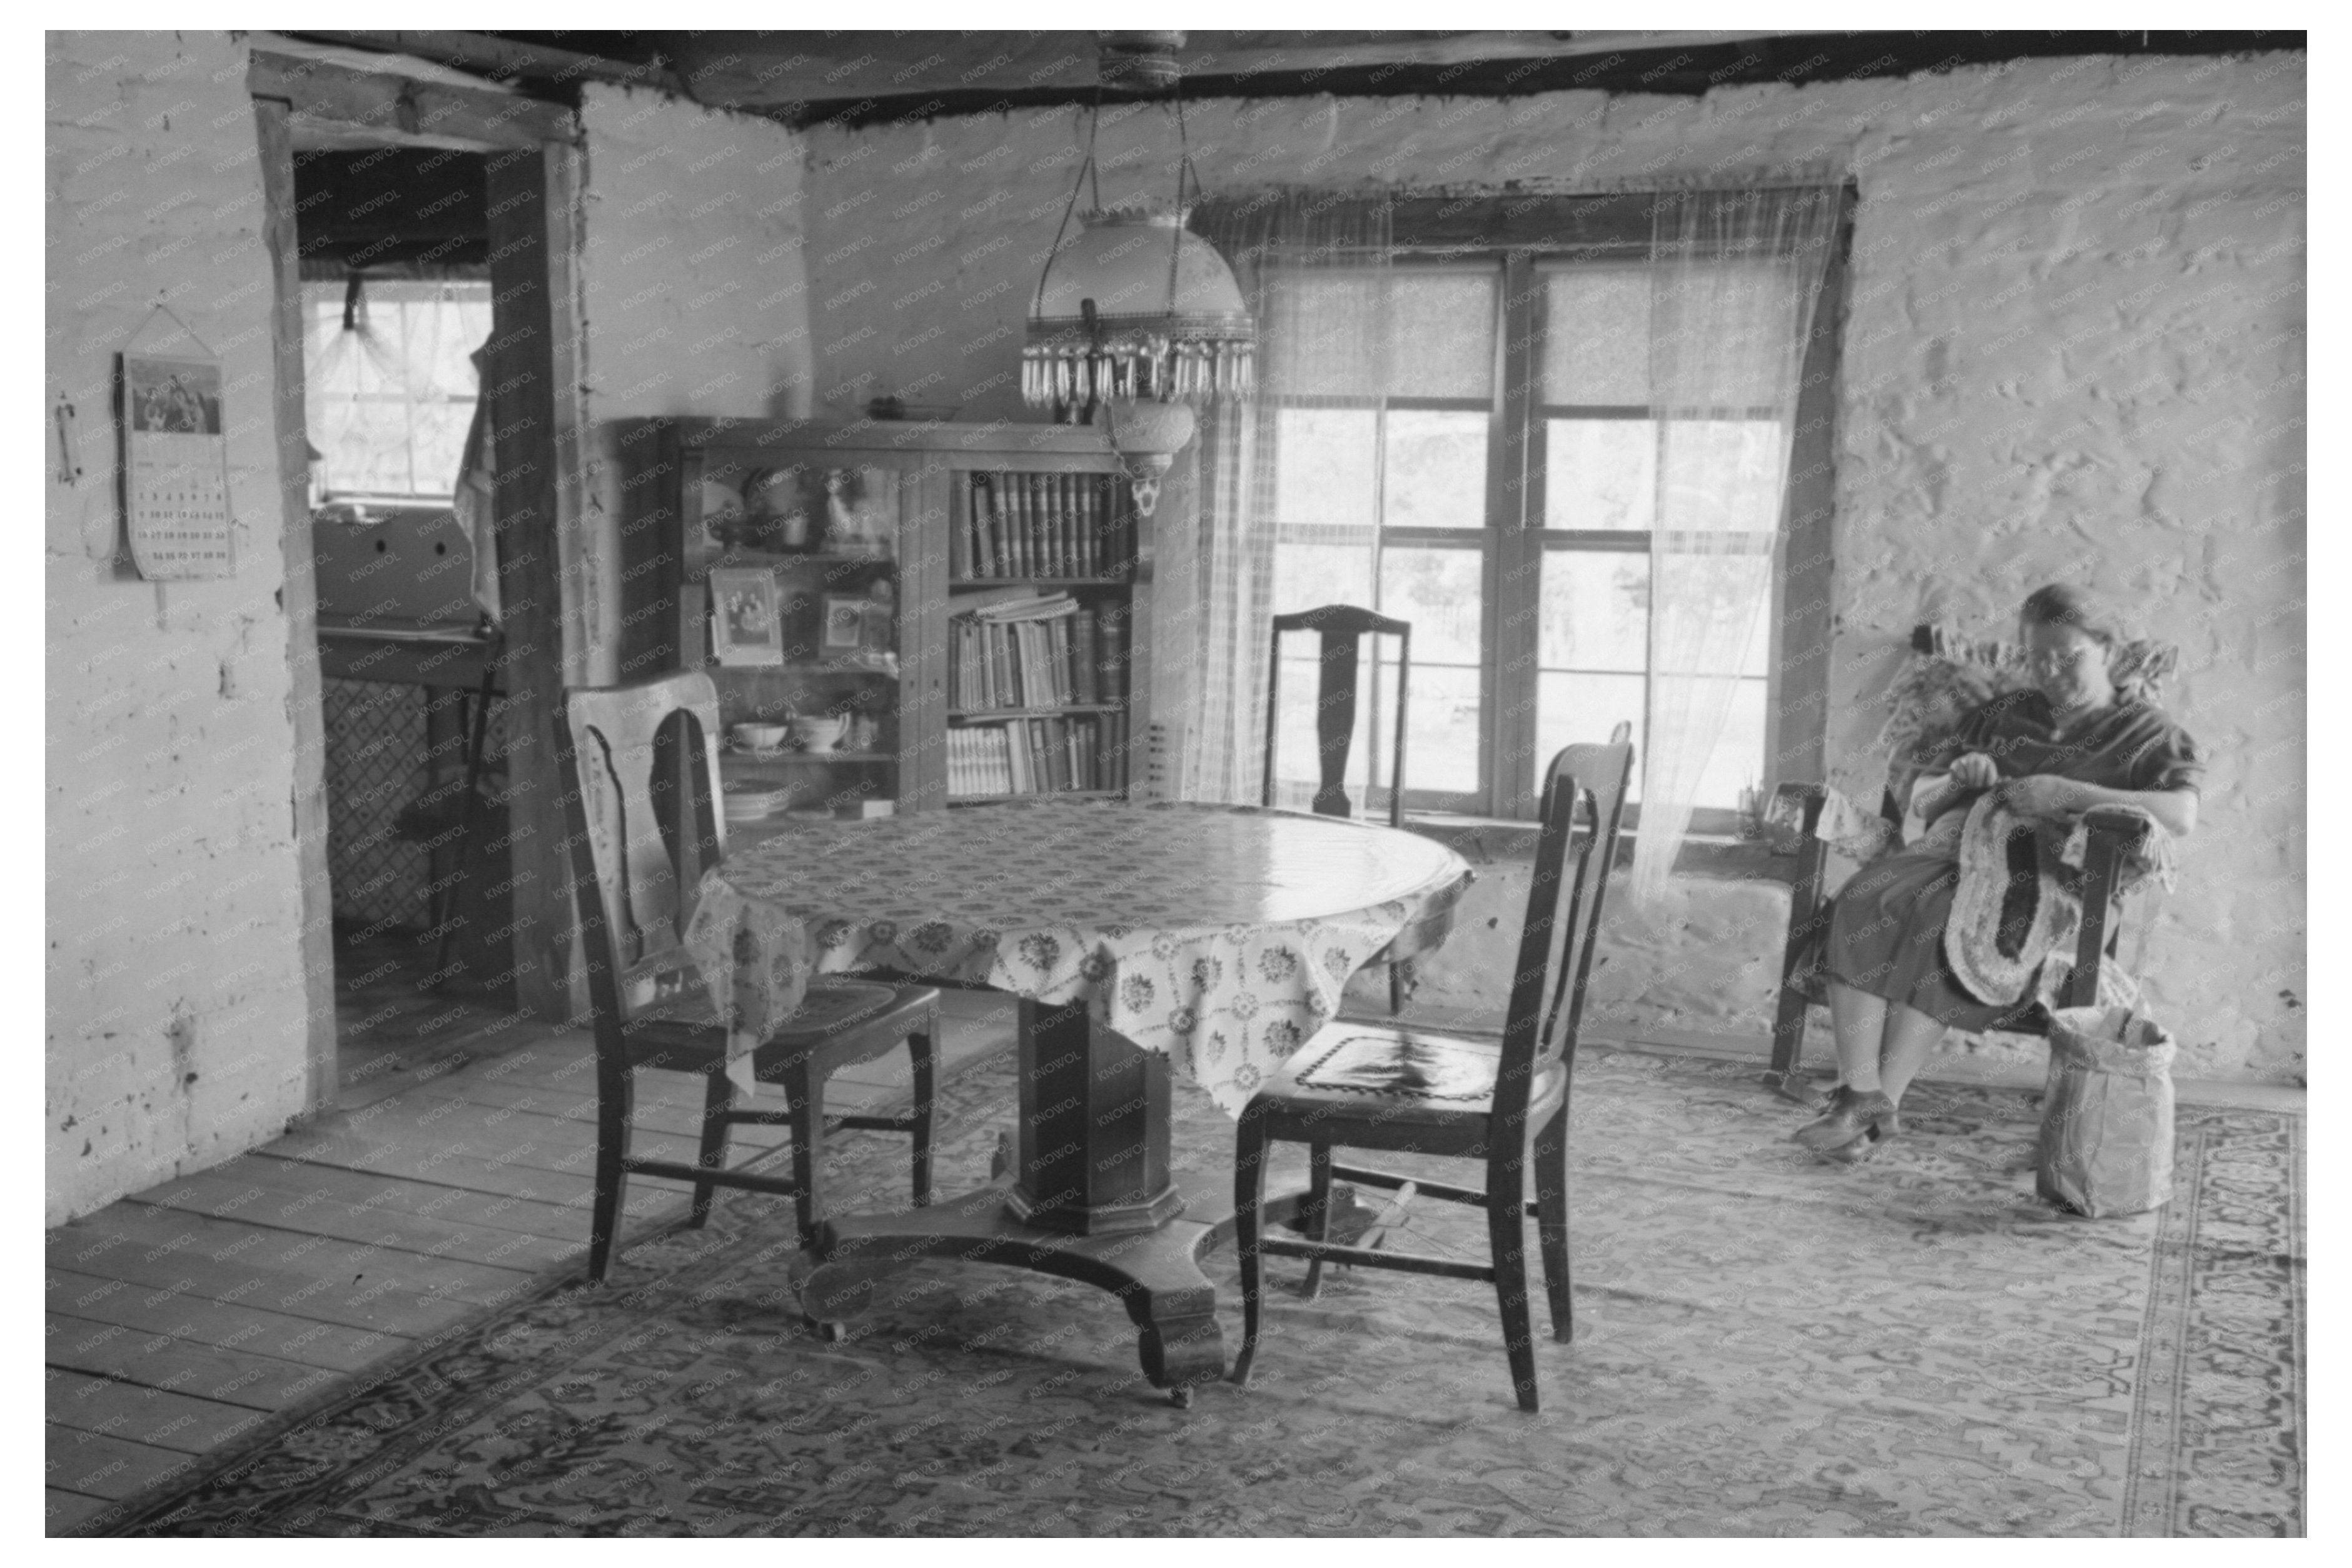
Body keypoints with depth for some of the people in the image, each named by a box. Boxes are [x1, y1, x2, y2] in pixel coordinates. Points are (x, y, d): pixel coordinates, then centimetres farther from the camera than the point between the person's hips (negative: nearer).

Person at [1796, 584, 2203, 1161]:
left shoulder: (2147, 734, 9)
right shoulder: (2006, 714, 24)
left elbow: (2181, 815, -13)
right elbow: (1921, 801, 25)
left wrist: (2067, 794, -22)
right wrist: (1957, 780, 0)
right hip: (1961, 850, 5)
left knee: (1943, 919, -36)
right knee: (1866, 902, -29)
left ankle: (1880, 1108, -33)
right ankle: (1860, 1092, -36)